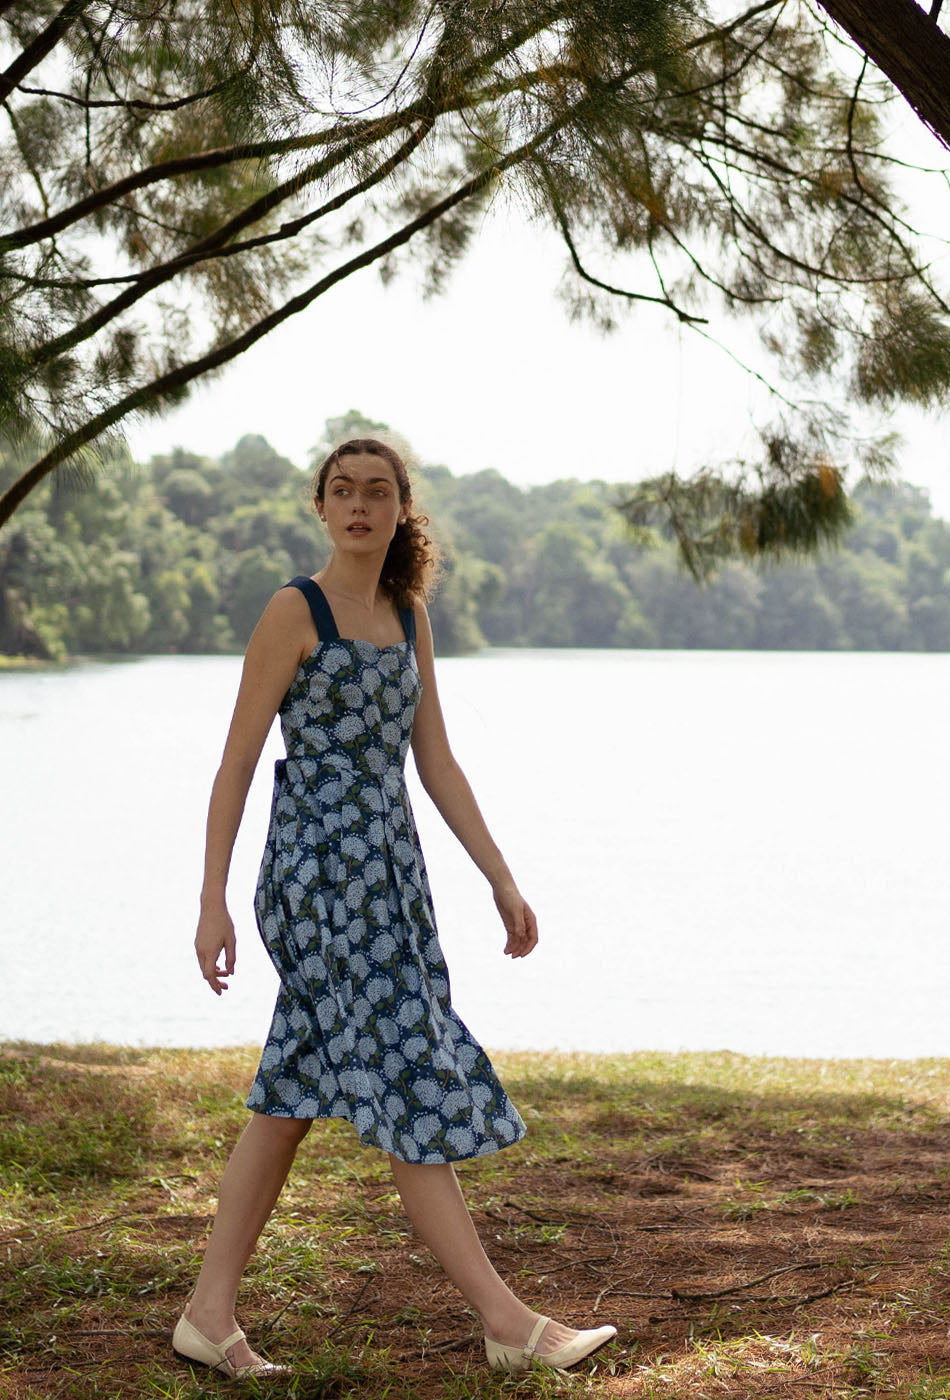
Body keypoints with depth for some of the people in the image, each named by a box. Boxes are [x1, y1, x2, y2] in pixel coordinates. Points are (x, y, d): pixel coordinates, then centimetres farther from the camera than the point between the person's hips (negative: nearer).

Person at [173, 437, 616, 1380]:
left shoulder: (408, 615, 12)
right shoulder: (293, 611, -8)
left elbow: (436, 763, 14)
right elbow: (235, 762, -8)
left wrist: (501, 880, 10)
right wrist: (212, 904, -12)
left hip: (389, 872, 8)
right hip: (318, 872, -8)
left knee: (293, 1098, 10)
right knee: (411, 1089, -6)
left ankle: (210, 1313, 18)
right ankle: (506, 1321, -1)